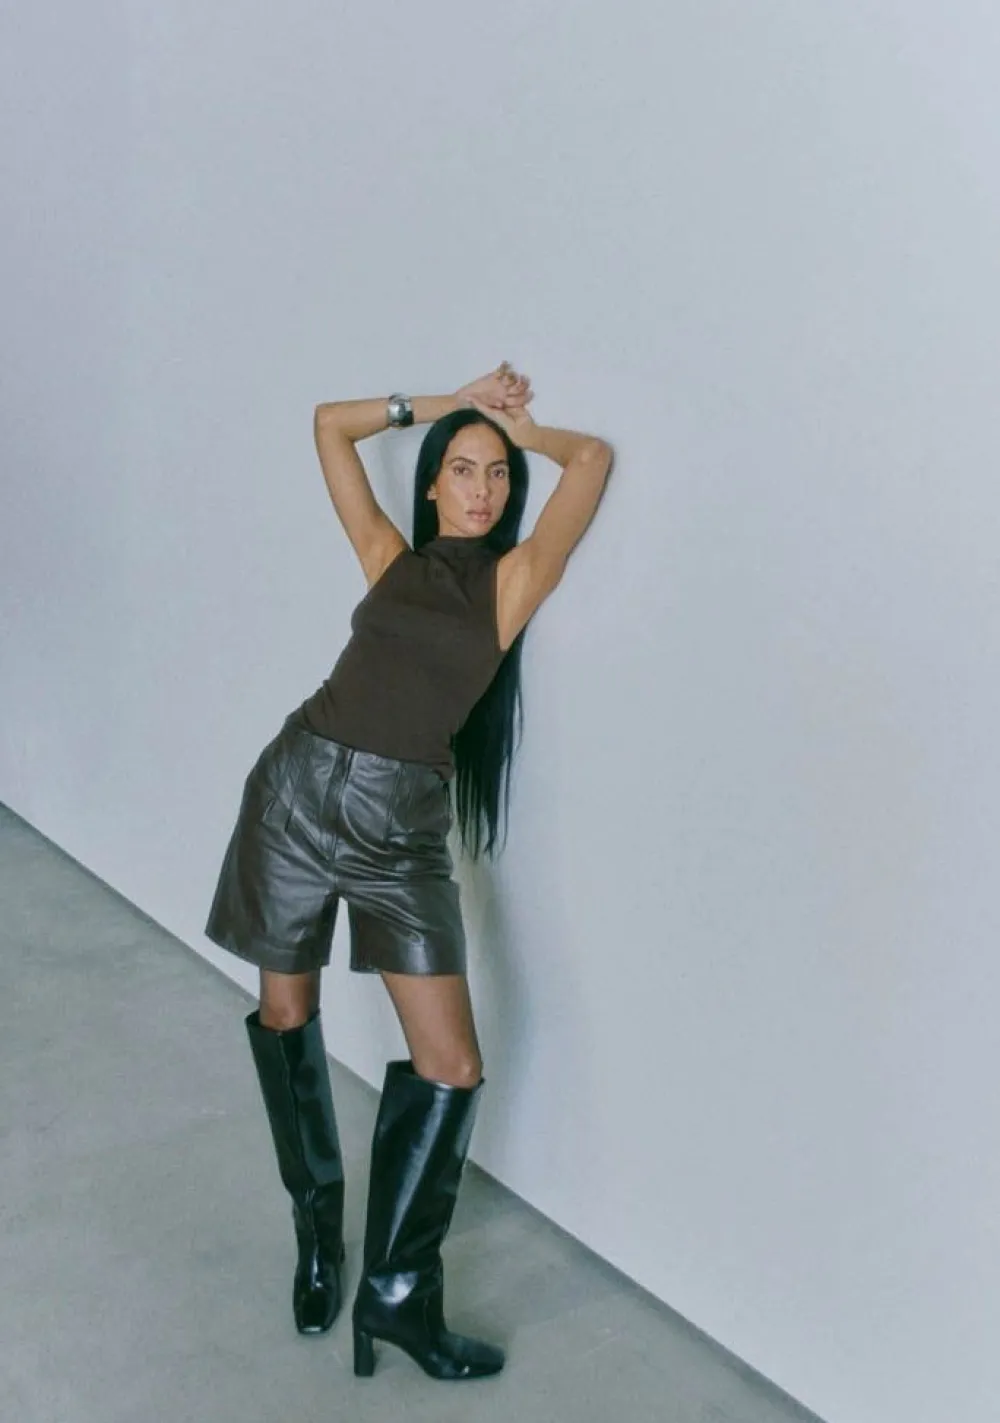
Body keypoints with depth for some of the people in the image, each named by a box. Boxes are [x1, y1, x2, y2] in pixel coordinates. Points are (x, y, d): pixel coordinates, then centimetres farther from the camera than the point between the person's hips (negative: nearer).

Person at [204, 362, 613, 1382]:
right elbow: (331, 425, 18)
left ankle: (396, 1291, 12)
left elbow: (592, 456, 2)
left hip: (402, 823, -2)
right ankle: (316, 1230, 35)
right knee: (285, 1014, 12)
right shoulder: (390, 556, 10)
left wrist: (511, 424, 19)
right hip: (300, 788, 2)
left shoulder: (514, 578, 5)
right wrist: (445, 405, 18)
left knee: (452, 1068, -7)